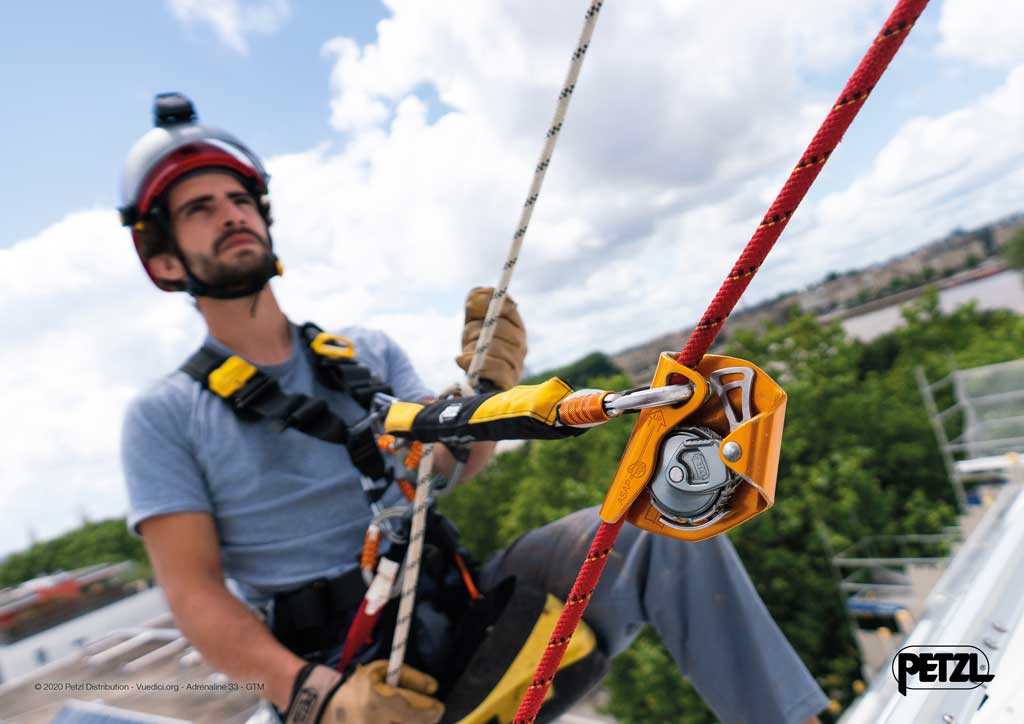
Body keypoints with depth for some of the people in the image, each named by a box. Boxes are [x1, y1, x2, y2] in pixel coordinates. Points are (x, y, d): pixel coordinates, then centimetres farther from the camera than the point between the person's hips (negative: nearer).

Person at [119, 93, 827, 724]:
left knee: (662, 523, -16)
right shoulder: (163, 417, 2)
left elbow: (453, 464, -1)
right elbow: (195, 595, -6)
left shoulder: (367, 351, 11)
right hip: (340, 664, -2)